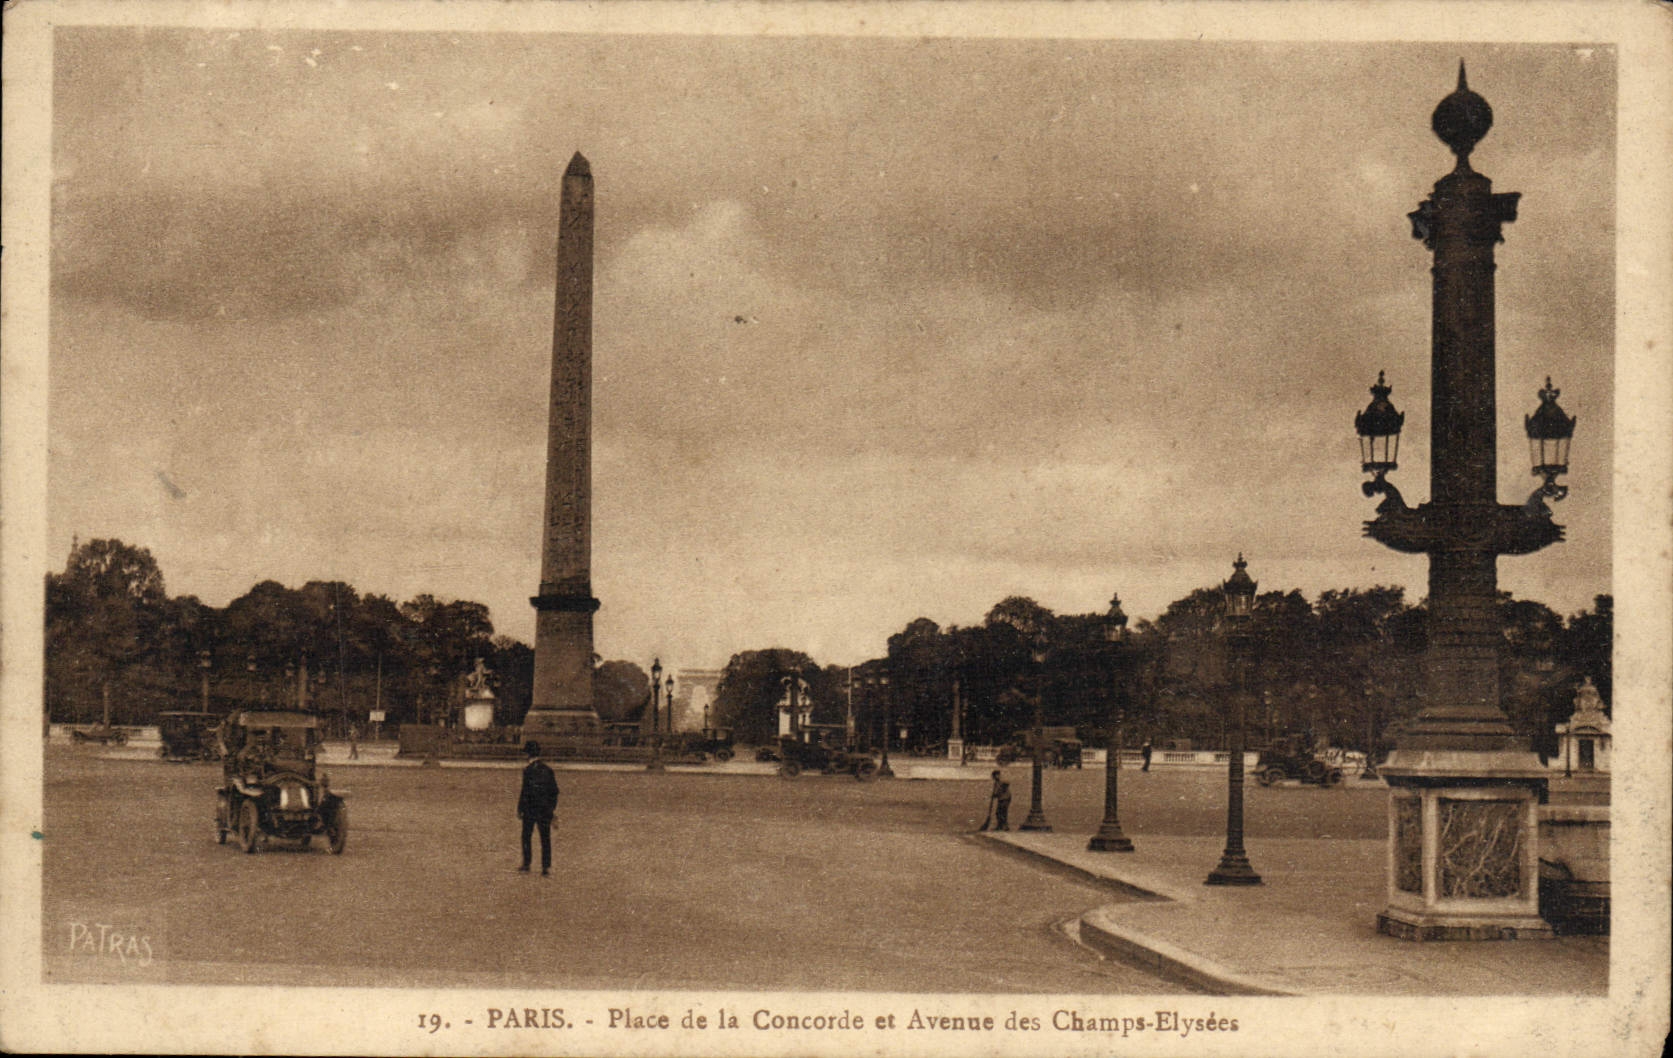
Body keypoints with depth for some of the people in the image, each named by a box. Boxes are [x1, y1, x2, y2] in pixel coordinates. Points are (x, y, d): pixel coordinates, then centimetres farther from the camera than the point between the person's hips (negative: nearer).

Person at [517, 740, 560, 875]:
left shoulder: (529, 770, -12)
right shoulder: (548, 769, 7)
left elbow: (525, 792, -14)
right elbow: (555, 791, 10)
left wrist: (519, 809, -8)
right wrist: (553, 808, 18)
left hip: (530, 808, -5)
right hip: (546, 811, 5)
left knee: (526, 836, 9)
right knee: (545, 838, 5)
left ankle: (526, 863, 9)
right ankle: (546, 866, 2)